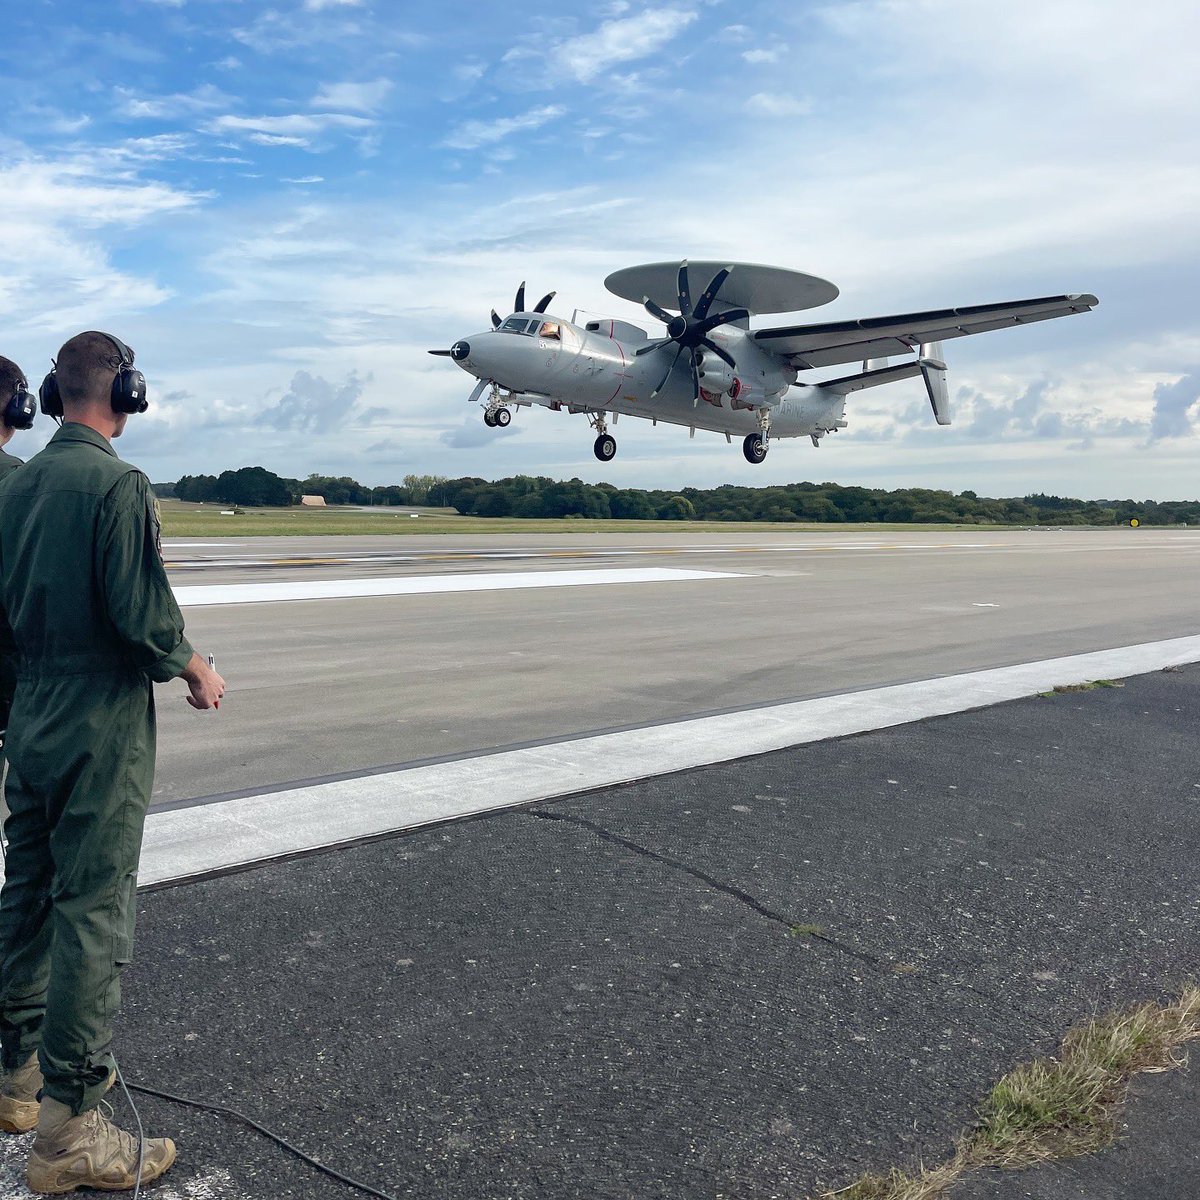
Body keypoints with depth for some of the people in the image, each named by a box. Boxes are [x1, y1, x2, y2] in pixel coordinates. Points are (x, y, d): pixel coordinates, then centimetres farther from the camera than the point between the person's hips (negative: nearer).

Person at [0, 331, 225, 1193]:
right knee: (93, 914, -2)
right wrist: (196, 671, -5)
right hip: (101, 730, -8)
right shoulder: (118, 484, -16)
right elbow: (144, 613, -21)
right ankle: (70, 1130, 5)